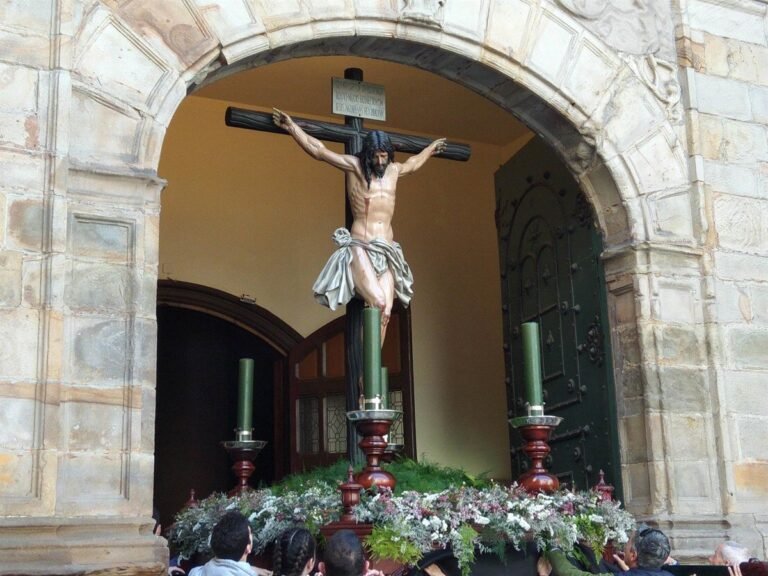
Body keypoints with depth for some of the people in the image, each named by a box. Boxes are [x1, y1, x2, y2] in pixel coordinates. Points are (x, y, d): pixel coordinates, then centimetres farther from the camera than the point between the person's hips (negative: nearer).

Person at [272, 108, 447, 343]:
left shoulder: (393, 170, 18)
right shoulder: (354, 166, 3)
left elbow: (413, 163, 41)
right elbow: (318, 150, 2)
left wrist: (431, 148, 55)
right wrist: (292, 127, -1)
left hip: (387, 252, 5)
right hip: (360, 248, -5)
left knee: (385, 311, -10)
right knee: (377, 302, -24)